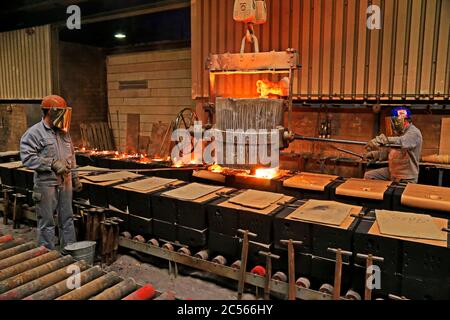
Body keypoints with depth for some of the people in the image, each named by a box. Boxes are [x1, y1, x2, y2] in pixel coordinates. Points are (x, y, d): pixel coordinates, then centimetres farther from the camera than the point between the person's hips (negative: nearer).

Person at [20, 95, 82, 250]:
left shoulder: (64, 133, 12)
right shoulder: (34, 133, -9)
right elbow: (27, 158, -17)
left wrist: (75, 177, 18)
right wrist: (52, 163, -22)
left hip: (65, 183, 6)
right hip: (46, 184, -6)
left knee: (67, 219, 13)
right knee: (47, 222, 4)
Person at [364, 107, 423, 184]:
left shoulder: (414, 132, -16)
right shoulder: (399, 133, 13)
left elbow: (401, 142, -39)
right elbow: (388, 151, 16)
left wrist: (382, 141, -51)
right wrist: (373, 155, 3)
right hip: (392, 171, 9)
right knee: (368, 176, 6)